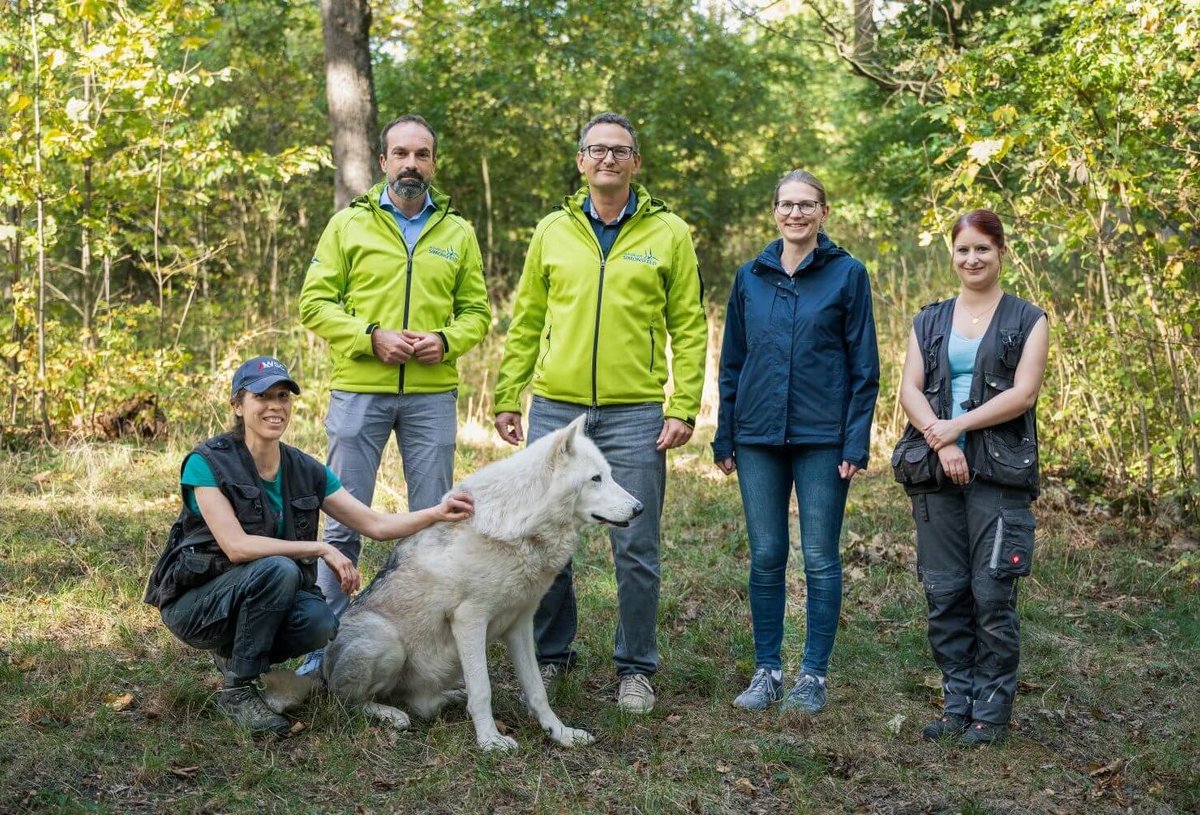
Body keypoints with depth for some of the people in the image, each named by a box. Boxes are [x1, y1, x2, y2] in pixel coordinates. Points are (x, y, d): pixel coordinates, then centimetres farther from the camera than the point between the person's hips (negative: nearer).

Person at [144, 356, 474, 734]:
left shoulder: (305, 471, 0)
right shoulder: (207, 463, -16)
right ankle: (237, 690, -15)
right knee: (278, 569, -32)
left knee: (320, 621, -26)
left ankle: (234, 653, 6)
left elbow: (376, 524, -3)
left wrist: (436, 513, -20)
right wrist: (321, 549, -25)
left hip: (259, 597, 5)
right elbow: (236, 546, -26)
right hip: (193, 601, -5)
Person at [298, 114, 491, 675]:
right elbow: (315, 302, 0)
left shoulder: (458, 233, 10)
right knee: (344, 521, 2)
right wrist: (371, 336, -14)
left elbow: (476, 310, 11)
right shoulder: (349, 224, 3)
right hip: (359, 392, -2)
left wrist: (447, 340, -9)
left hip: (433, 396, 2)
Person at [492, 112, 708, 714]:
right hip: (555, 409, 2)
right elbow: (525, 322, 12)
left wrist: (684, 407, -7)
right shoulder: (553, 231, 9)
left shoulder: (669, 234, 2)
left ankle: (636, 668, 16)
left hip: (634, 414, -2)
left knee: (635, 549, 2)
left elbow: (689, 327, 1)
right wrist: (507, 398, 6)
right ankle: (551, 655, 25)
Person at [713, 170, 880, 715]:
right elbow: (731, 363, 13)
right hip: (759, 438, 3)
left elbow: (864, 368, -1)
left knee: (820, 558, 2)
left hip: (822, 438, -3)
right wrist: (723, 439, 9)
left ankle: (814, 676, 12)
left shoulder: (847, 275, 0)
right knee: (766, 557, 7)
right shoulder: (750, 278, 9)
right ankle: (766, 671, 16)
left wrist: (856, 444, -8)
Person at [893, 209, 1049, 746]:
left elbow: (1022, 393, -6)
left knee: (992, 596, -4)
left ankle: (992, 712, 6)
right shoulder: (929, 322, 16)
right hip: (935, 475, 3)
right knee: (944, 595, 4)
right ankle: (957, 706, 15)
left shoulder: (1028, 321, 6)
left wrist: (956, 425, -13)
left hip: (999, 474, -3)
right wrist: (941, 442, -11)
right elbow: (910, 389, 5)